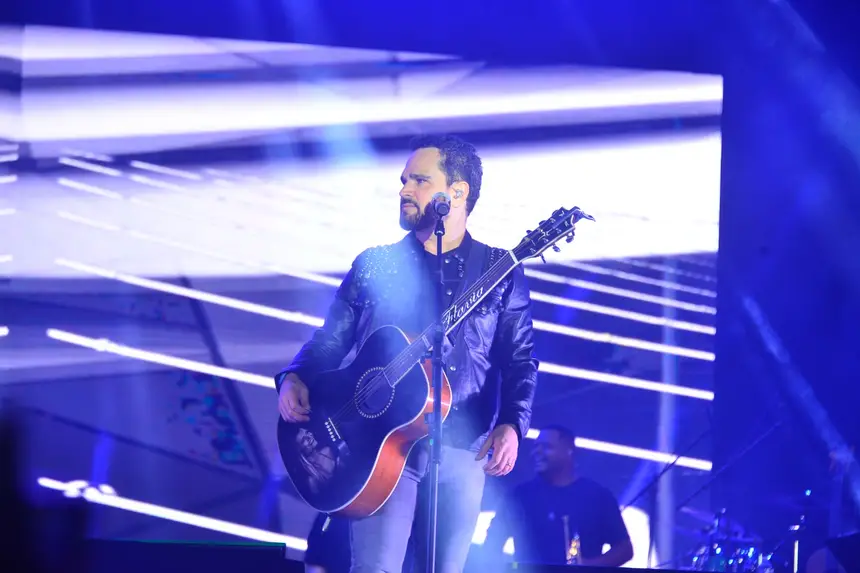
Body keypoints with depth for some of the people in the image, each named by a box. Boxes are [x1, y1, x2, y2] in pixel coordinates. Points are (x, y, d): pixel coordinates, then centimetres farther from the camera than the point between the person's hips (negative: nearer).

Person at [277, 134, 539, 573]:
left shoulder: (501, 272, 7)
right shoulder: (373, 265, 10)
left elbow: (520, 360, 3)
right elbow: (329, 341, 11)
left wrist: (511, 425, -12)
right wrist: (294, 378, -9)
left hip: (462, 449, 1)